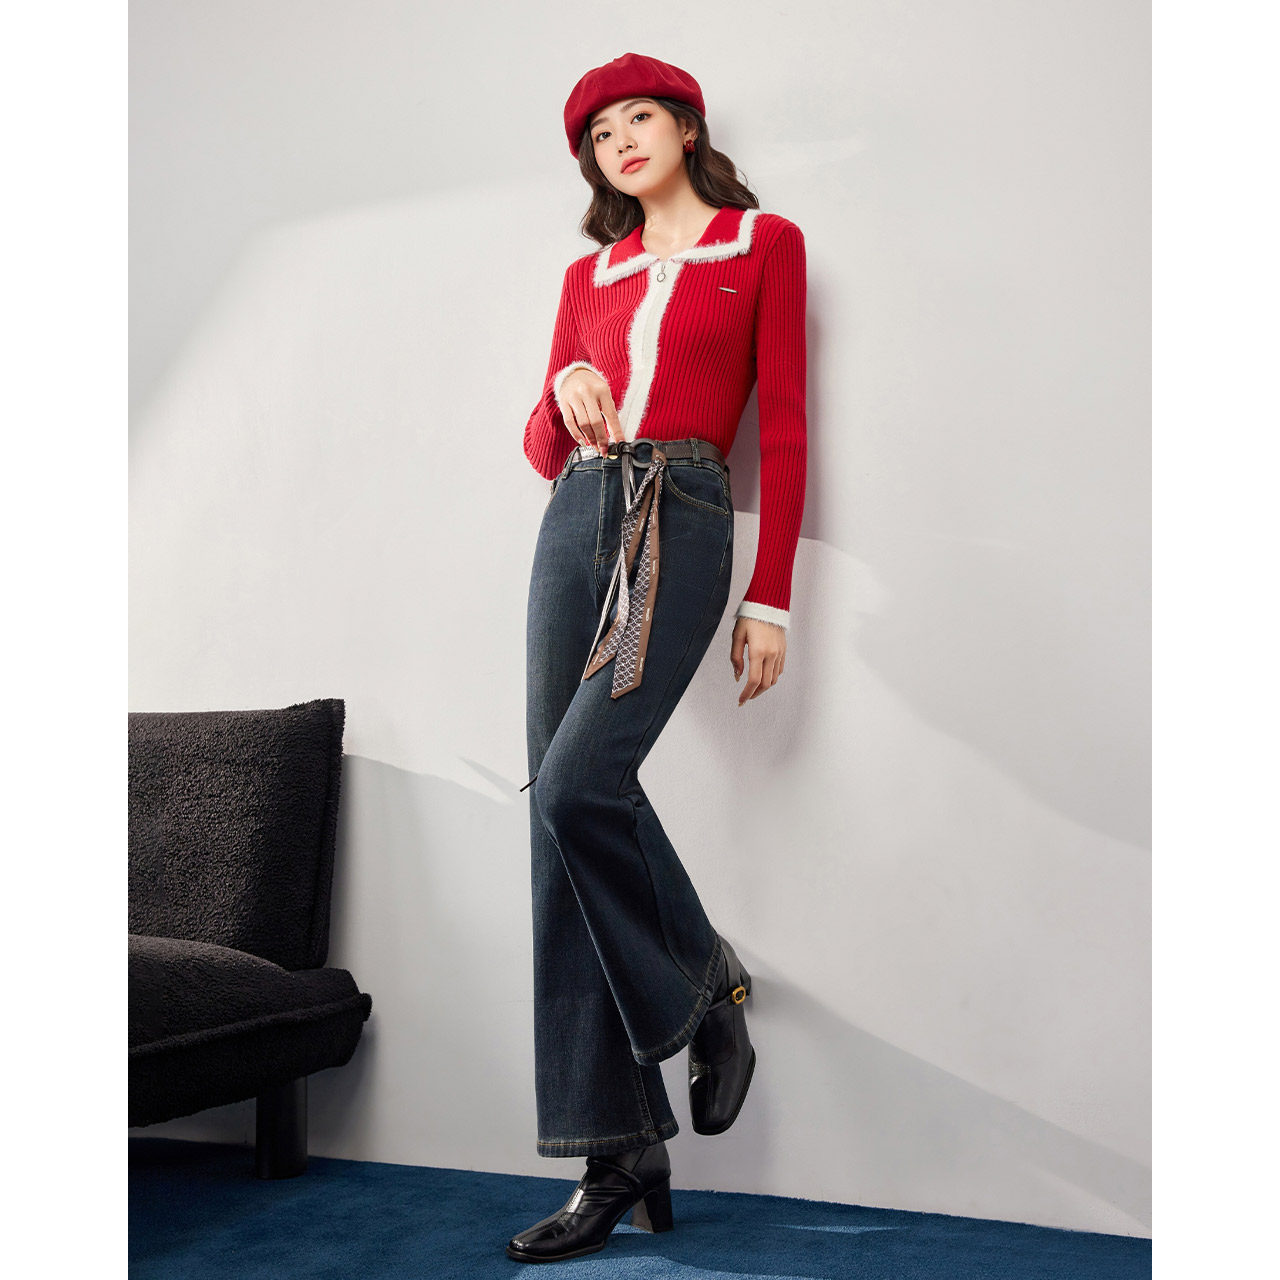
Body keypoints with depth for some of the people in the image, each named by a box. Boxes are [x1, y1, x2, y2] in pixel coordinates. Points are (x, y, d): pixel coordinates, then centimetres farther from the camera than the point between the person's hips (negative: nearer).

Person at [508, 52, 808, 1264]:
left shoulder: (764, 244, 9)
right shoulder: (589, 273, 21)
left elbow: (783, 426, 3)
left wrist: (770, 596, -4)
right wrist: (564, 390, -4)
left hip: (682, 520, -5)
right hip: (576, 523, 5)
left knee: (577, 784, -24)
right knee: (562, 812, -3)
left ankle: (703, 987, 6)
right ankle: (620, 1153, 2)